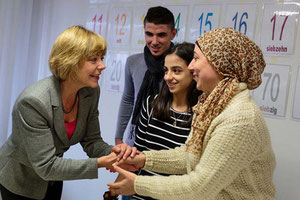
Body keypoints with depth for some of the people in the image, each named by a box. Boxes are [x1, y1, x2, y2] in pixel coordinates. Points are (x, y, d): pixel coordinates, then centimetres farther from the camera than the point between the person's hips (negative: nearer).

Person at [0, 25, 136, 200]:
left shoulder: (91, 92, -14)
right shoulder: (33, 102, -34)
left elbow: (91, 141, -7)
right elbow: (46, 167, -31)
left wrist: (113, 152, -28)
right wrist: (100, 163, -34)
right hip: (20, 184, -6)